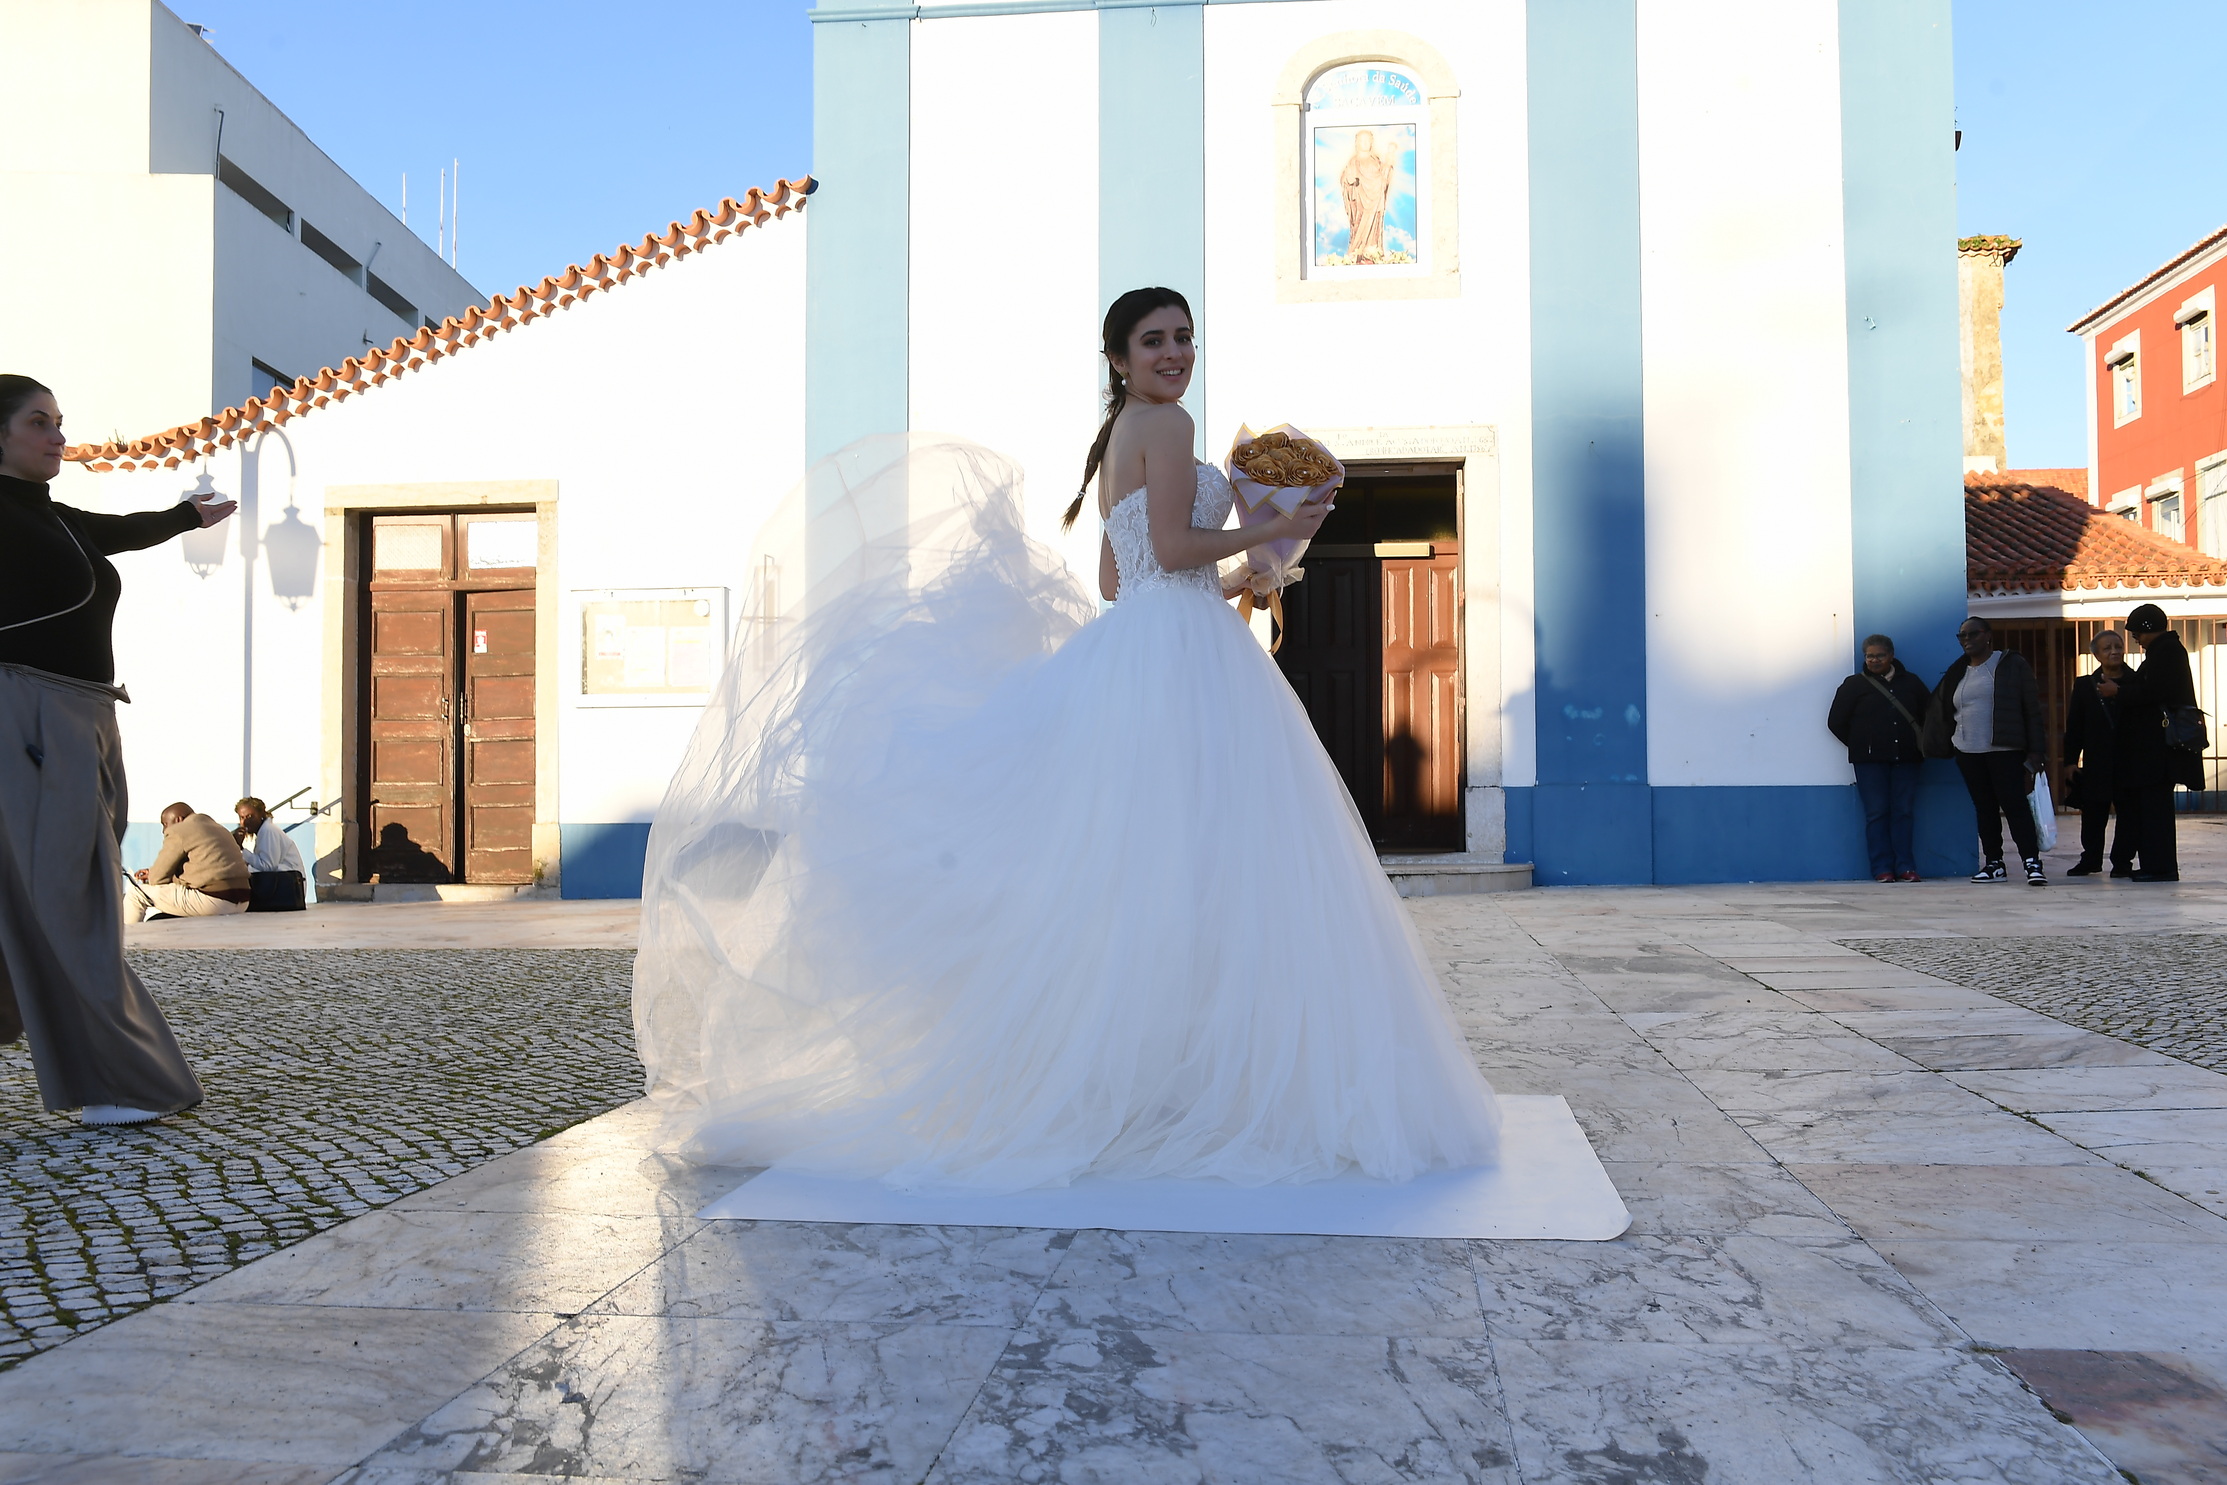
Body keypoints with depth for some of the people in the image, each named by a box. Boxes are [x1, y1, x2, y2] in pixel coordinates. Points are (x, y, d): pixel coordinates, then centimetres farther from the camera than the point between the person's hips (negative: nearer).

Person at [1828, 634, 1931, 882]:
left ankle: (1905, 867, 5)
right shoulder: (1854, 684, 5)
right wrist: (1860, 745, 3)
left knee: (1904, 812, 1)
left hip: (1905, 759, 2)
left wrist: (1921, 746, 8)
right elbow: (1836, 722, 4)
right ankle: (1882, 868, 0)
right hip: (1870, 762, -2)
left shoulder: (1910, 682, 13)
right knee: (1876, 813, -3)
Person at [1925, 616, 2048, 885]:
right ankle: (1993, 863, 14)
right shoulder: (1957, 673, 15)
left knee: (2014, 803, -12)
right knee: (1984, 807, 8)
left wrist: (2035, 750, -10)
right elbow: (1944, 713, 20)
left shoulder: (2013, 665, 0)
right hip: (1968, 754, 5)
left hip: (2005, 751, -5)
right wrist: (1943, 745, 10)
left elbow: (2032, 709, -4)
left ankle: (2032, 862, -13)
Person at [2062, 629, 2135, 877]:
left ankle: (2122, 861, 12)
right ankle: (2090, 859, 20)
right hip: (2097, 762, 1)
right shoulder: (2085, 685, 7)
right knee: (2093, 813, 7)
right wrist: (2070, 761, 1)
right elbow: (2074, 727, 5)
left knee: (2128, 813, 3)